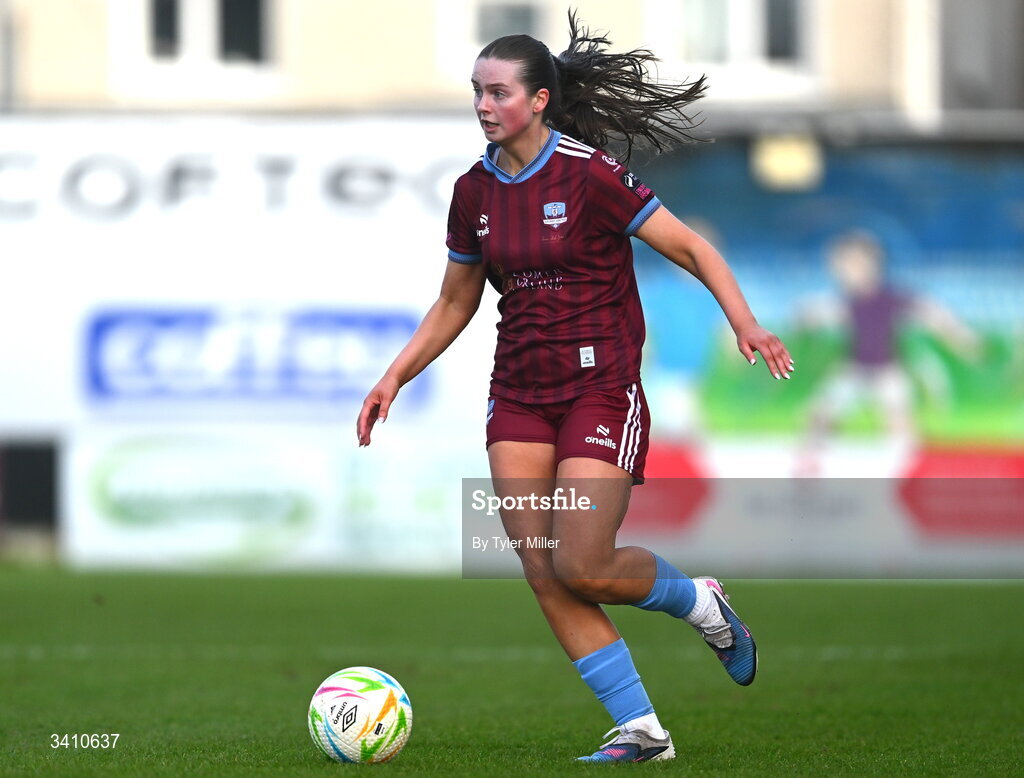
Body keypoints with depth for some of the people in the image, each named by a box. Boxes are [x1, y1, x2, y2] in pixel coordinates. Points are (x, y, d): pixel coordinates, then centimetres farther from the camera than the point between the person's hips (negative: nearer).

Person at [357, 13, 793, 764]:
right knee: (544, 575, -5)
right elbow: (454, 303, 18)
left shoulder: (588, 173, -13)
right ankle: (641, 729, 2)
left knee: (582, 567, -13)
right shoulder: (475, 191, 5)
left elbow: (689, 246, -10)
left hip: (601, 389, -6)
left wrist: (746, 324, -22)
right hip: (519, 395, 6)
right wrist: (395, 377, 9)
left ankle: (702, 603, 18)